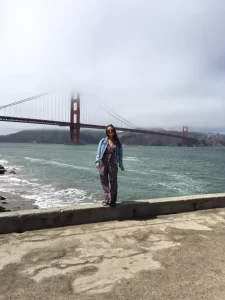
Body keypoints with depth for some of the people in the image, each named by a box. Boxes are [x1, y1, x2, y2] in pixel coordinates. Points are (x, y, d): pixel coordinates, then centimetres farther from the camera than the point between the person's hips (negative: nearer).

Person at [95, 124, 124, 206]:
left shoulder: (117, 143, 8)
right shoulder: (103, 141, 7)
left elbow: (120, 155, 10)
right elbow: (98, 152, 4)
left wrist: (121, 165, 6)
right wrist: (97, 161, -9)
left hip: (113, 165, 0)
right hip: (103, 164, 0)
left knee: (113, 182, 3)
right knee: (104, 182, 2)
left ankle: (112, 200, 14)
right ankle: (106, 200, 9)